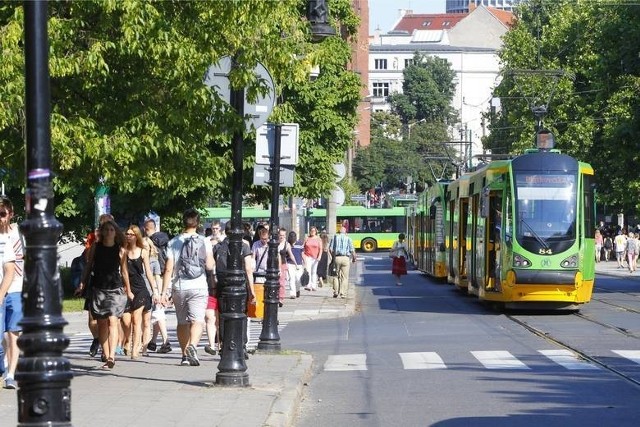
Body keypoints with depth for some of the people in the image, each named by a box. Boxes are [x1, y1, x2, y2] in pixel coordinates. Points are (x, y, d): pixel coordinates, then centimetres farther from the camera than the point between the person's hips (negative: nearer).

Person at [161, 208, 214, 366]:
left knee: (182, 323, 15)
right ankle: (192, 346, -33)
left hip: (179, 287, 2)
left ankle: (185, 355, 21)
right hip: (199, 287, -2)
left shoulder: (174, 242, 2)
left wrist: (164, 292, 0)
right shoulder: (204, 241, -2)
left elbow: (169, 269, -2)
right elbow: (210, 266, -7)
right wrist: (211, 258, 15)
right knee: (197, 320, -8)